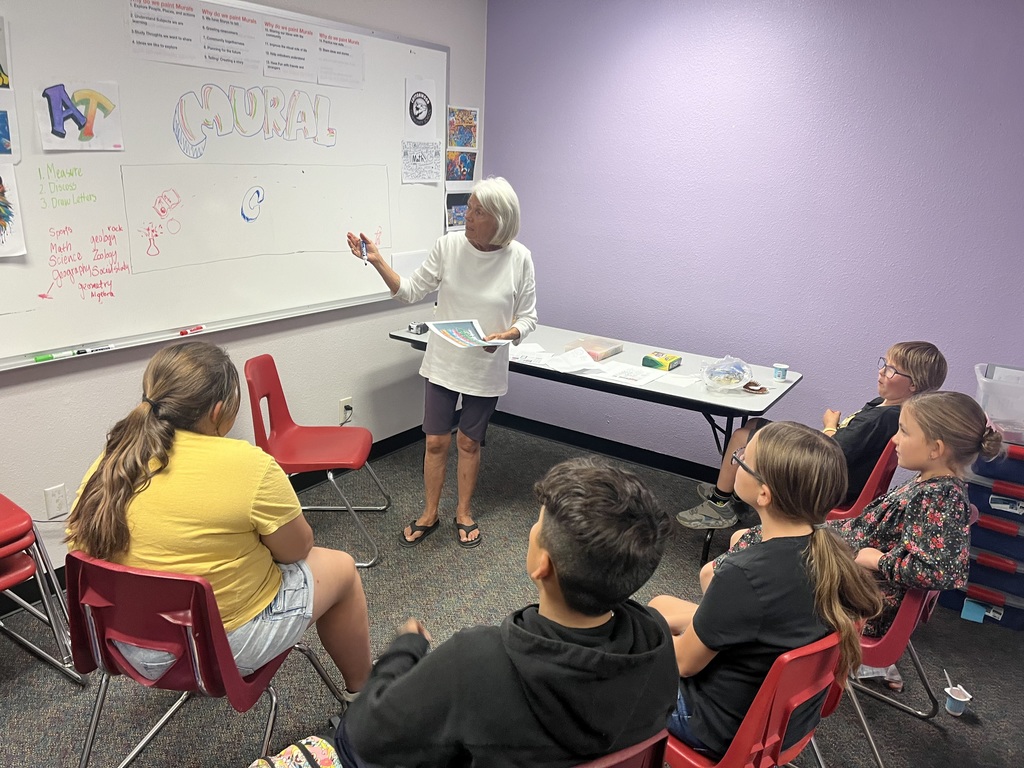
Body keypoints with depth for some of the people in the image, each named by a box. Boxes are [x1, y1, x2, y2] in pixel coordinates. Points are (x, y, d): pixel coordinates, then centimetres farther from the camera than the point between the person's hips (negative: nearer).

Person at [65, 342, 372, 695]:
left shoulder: (112, 461, -7)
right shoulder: (249, 466, -25)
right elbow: (297, 549, -13)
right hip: (222, 648, -6)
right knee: (339, 567, 15)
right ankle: (360, 693, 33)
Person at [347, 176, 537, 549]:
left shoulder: (519, 258, -12)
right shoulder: (448, 245, -10)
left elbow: (528, 316, -3)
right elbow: (411, 291, -4)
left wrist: (506, 335, -23)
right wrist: (378, 261, -16)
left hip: (486, 367, -1)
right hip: (443, 362, 1)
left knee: (469, 441, 14)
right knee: (436, 441, 7)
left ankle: (464, 513, 36)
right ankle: (429, 514, 30)